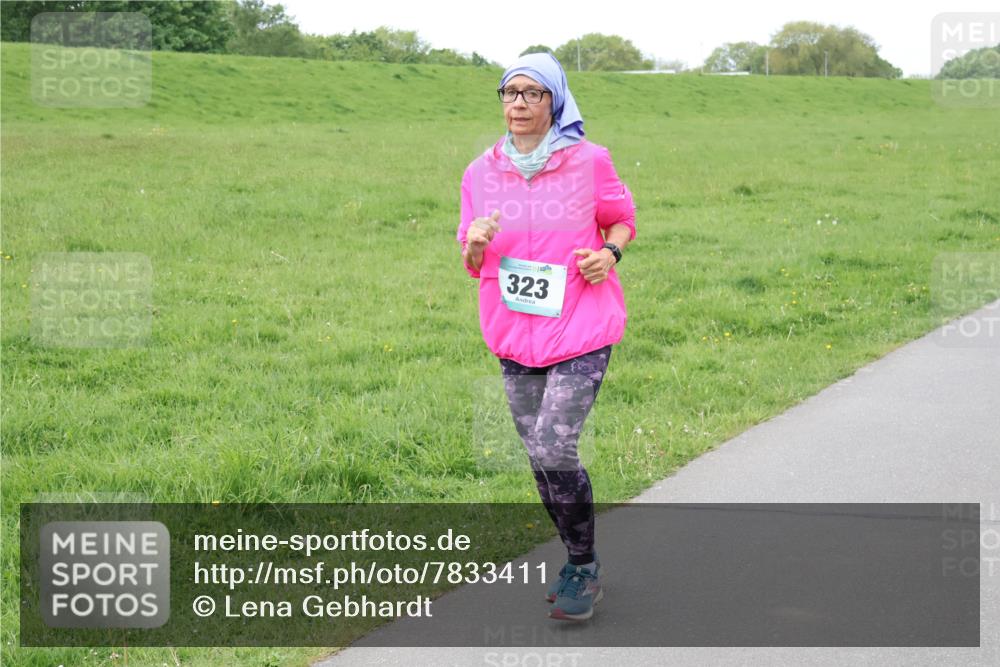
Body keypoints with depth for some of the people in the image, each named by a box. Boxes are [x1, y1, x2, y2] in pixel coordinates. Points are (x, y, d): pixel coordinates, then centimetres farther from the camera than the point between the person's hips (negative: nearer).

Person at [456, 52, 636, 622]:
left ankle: (584, 570, 5)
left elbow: (623, 218, 11)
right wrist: (475, 245, -13)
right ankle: (581, 562, 30)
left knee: (554, 449, -14)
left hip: (581, 331, -4)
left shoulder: (589, 162, -5)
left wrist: (610, 251, -11)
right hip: (516, 337, 4)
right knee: (540, 455, 10)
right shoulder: (482, 173, 4)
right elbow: (473, 263, 11)